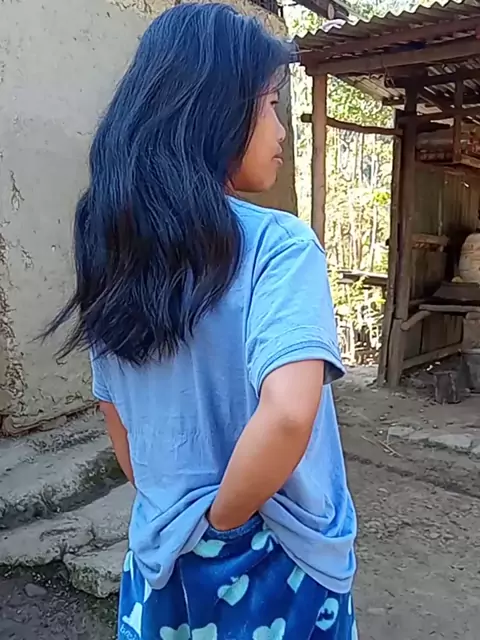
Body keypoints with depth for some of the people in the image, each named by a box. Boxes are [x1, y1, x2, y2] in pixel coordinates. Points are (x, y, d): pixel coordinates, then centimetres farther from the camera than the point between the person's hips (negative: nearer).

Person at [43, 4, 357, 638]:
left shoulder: (116, 249, -2)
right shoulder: (278, 243, -21)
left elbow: (117, 419, 5)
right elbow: (288, 415, -35)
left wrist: (170, 512, 15)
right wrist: (223, 519, -17)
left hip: (162, 554, 5)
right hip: (276, 558, -5)